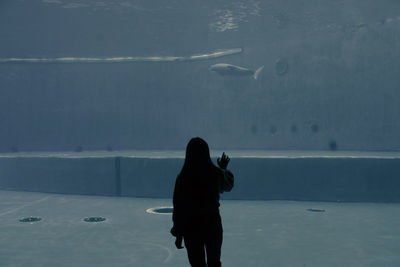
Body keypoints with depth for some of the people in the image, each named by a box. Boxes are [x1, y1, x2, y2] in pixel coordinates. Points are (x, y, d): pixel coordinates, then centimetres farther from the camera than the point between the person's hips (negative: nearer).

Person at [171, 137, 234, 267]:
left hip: (192, 227, -2)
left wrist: (178, 235, -2)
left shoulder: (182, 178, -16)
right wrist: (224, 169, 33)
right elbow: (228, 186, 15)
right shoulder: (217, 174, -9)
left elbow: (178, 209, -12)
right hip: (213, 223, 2)